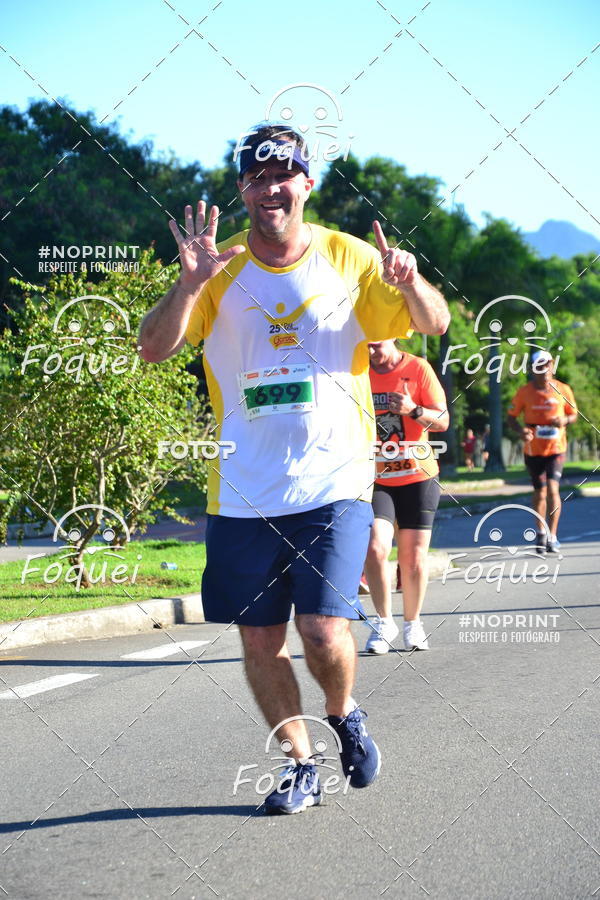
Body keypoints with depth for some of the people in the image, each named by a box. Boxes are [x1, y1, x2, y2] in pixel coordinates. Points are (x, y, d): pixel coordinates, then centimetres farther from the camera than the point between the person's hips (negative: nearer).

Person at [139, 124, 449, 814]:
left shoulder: (349, 258, 2)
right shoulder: (220, 268, 3)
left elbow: (434, 325, 4)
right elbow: (153, 350, -5)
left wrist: (409, 282, -18)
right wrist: (190, 284, -21)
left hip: (334, 481, -2)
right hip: (243, 490, 2)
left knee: (324, 632, -12)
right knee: (259, 639, 5)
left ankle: (343, 714, 21)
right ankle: (301, 765, 25)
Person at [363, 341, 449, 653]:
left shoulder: (418, 368, -5)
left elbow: (443, 421, -6)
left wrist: (414, 410, -23)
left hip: (417, 477, -1)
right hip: (375, 480, 1)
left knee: (414, 557, 3)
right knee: (375, 548, -18)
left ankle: (412, 624, 23)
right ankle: (383, 622, -1)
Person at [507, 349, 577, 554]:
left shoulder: (563, 390, -3)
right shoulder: (524, 392, -4)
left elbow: (573, 414, 8)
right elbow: (511, 417, 1)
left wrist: (565, 420, -15)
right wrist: (520, 430, -20)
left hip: (556, 448, -1)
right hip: (533, 450, 1)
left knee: (552, 488, -16)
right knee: (539, 493, 8)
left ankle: (552, 536, -9)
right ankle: (541, 533, 28)